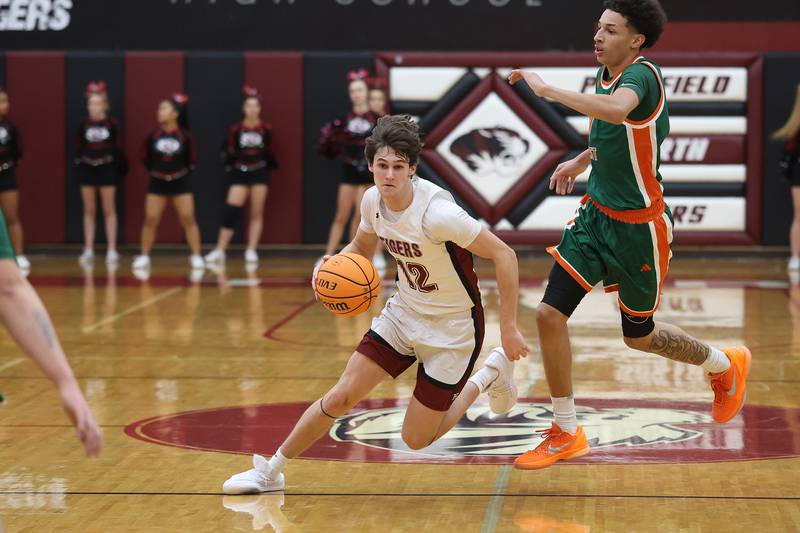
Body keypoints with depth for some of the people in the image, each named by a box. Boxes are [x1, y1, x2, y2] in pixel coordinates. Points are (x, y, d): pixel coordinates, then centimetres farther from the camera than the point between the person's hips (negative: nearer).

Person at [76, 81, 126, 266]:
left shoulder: (112, 124, -5)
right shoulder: (83, 125, 2)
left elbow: (118, 148, -1)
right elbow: (79, 148, 7)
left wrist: (120, 167, -5)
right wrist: (78, 162, -5)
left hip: (106, 168, -3)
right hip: (87, 168, 3)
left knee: (109, 211, 2)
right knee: (89, 211, 7)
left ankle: (112, 251, 5)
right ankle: (88, 250, 11)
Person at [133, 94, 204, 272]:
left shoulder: (184, 136, -10)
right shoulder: (153, 135, -8)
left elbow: (191, 159, 3)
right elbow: (145, 157, 6)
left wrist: (184, 172, 2)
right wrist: (154, 171, 7)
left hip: (180, 182, -1)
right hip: (157, 183, 1)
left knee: (188, 219, -3)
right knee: (150, 220, -1)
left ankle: (196, 257, 3)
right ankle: (144, 257, 9)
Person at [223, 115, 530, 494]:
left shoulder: (437, 213, -30)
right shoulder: (373, 200, -8)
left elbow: (503, 255, -24)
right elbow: (361, 245, 15)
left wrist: (508, 328, -21)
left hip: (451, 329, -5)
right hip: (403, 313, 5)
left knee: (416, 439, 0)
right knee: (340, 398, -3)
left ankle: (488, 376, 22)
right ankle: (270, 472, 14)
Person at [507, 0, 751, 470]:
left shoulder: (641, 74, -23)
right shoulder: (606, 74, 3)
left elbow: (617, 110, -48)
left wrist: (548, 89, -43)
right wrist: (584, 159, 16)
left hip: (639, 227, -7)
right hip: (598, 215, 7)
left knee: (639, 335, 12)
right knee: (550, 313, -5)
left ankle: (725, 365, 42)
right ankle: (567, 434, 8)